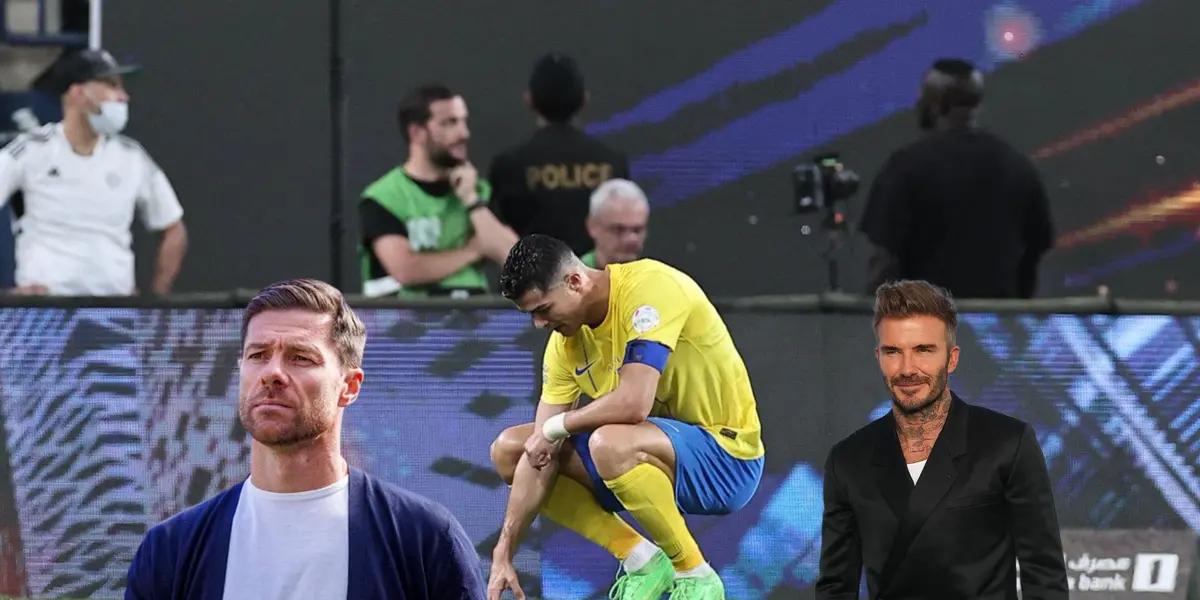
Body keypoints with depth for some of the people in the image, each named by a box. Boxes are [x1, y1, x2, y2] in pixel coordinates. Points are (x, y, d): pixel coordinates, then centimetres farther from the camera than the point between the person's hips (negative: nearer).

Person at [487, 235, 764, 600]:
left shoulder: (650, 288, -23)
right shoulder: (567, 340, -1)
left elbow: (634, 402, -34)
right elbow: (540, 454, -2)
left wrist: (555, 426, -17)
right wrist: (503, 554, -8)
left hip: (727, 453, -8)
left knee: (610, 443, -37)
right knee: (508, 450, 1)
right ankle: (640, 560, -2)